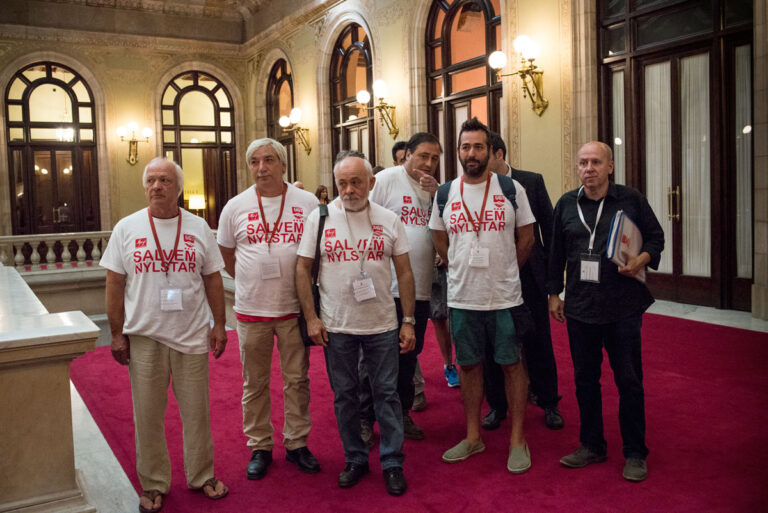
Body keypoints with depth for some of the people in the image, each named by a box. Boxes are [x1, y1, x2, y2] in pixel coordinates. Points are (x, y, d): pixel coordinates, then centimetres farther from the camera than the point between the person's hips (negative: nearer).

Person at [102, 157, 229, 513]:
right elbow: (115, 284, 2)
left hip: (191, 336, 1)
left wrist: (219, 325, 4)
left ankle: (202, 476, 27)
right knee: (147, 415, 9)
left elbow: (213, 279, 7)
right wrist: (116, 333, -1)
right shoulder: (127, 228, 1)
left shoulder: (198, 227, 3)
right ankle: (153, 484, 26)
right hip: (143, 337, 0)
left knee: (196, 411, 10)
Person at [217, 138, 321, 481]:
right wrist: (252, 284, 11)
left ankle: (296, 443, 24)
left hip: (294, 308, 0)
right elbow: (226, 254, 13)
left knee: (296, 379, 9)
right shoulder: (236, 207, 1)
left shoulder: (307, 203, -1)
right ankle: (259, 447, 25)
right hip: (251, 311, 1)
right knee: (254, 383, 10)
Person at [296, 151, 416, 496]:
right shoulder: (319, 219, -1)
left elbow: (404, 272, 3)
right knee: (344, 395, 11)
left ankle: (392, 463, 21)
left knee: (386, 393, 7)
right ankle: (355, 459, 27)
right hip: (336, 326, 0)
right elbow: (303, 269, 1)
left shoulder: (389, 220, 1)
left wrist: (408, 321, 0)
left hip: (382, 325, 0)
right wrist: (311, 317, -5)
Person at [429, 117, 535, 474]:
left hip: (505, 296, -2)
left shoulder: (511, 189, -3)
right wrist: (465, 271, 12)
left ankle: (518, 440, 18)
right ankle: (473, 437, 27)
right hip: (461, 297, 2)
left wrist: (504, 271, 9)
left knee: (512, 364, 5)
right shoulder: (445, 194, 3)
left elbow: (526, 238, 4)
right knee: (469, 365, 12)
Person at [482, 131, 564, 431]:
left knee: (538, 342, 10)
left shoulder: (532, 181, 0)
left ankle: (548, 403, 28)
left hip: (529, 275, 0)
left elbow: (548, 226, 3)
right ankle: (497, 406, 26)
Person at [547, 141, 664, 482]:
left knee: (629, 380, 4)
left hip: (623, 307, -2)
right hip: (580, 307, 3)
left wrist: (643, 258, -14)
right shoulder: (567, 204, 7)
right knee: (585, 378, 11)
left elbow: (656, 236, 6)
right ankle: (592, 445, 27)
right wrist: (554, 293, 11)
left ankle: (635, 453, 19)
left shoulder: (631, 200, -1)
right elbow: (556, 252, 12)